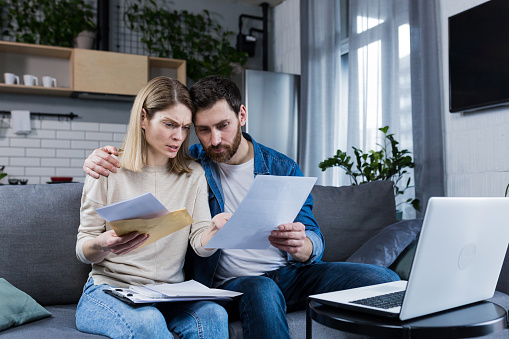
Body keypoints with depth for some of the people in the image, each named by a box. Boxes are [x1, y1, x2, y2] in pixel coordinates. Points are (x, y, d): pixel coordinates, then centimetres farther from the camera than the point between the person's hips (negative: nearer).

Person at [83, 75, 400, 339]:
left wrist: (301, 246, -24)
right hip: (231, 282, -2)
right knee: (261, 292, -40)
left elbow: (314, 242, 2)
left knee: (386, 280, -18)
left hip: (290, 272, 3)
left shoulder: (284, 169, 5)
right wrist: (102, 159, -9)